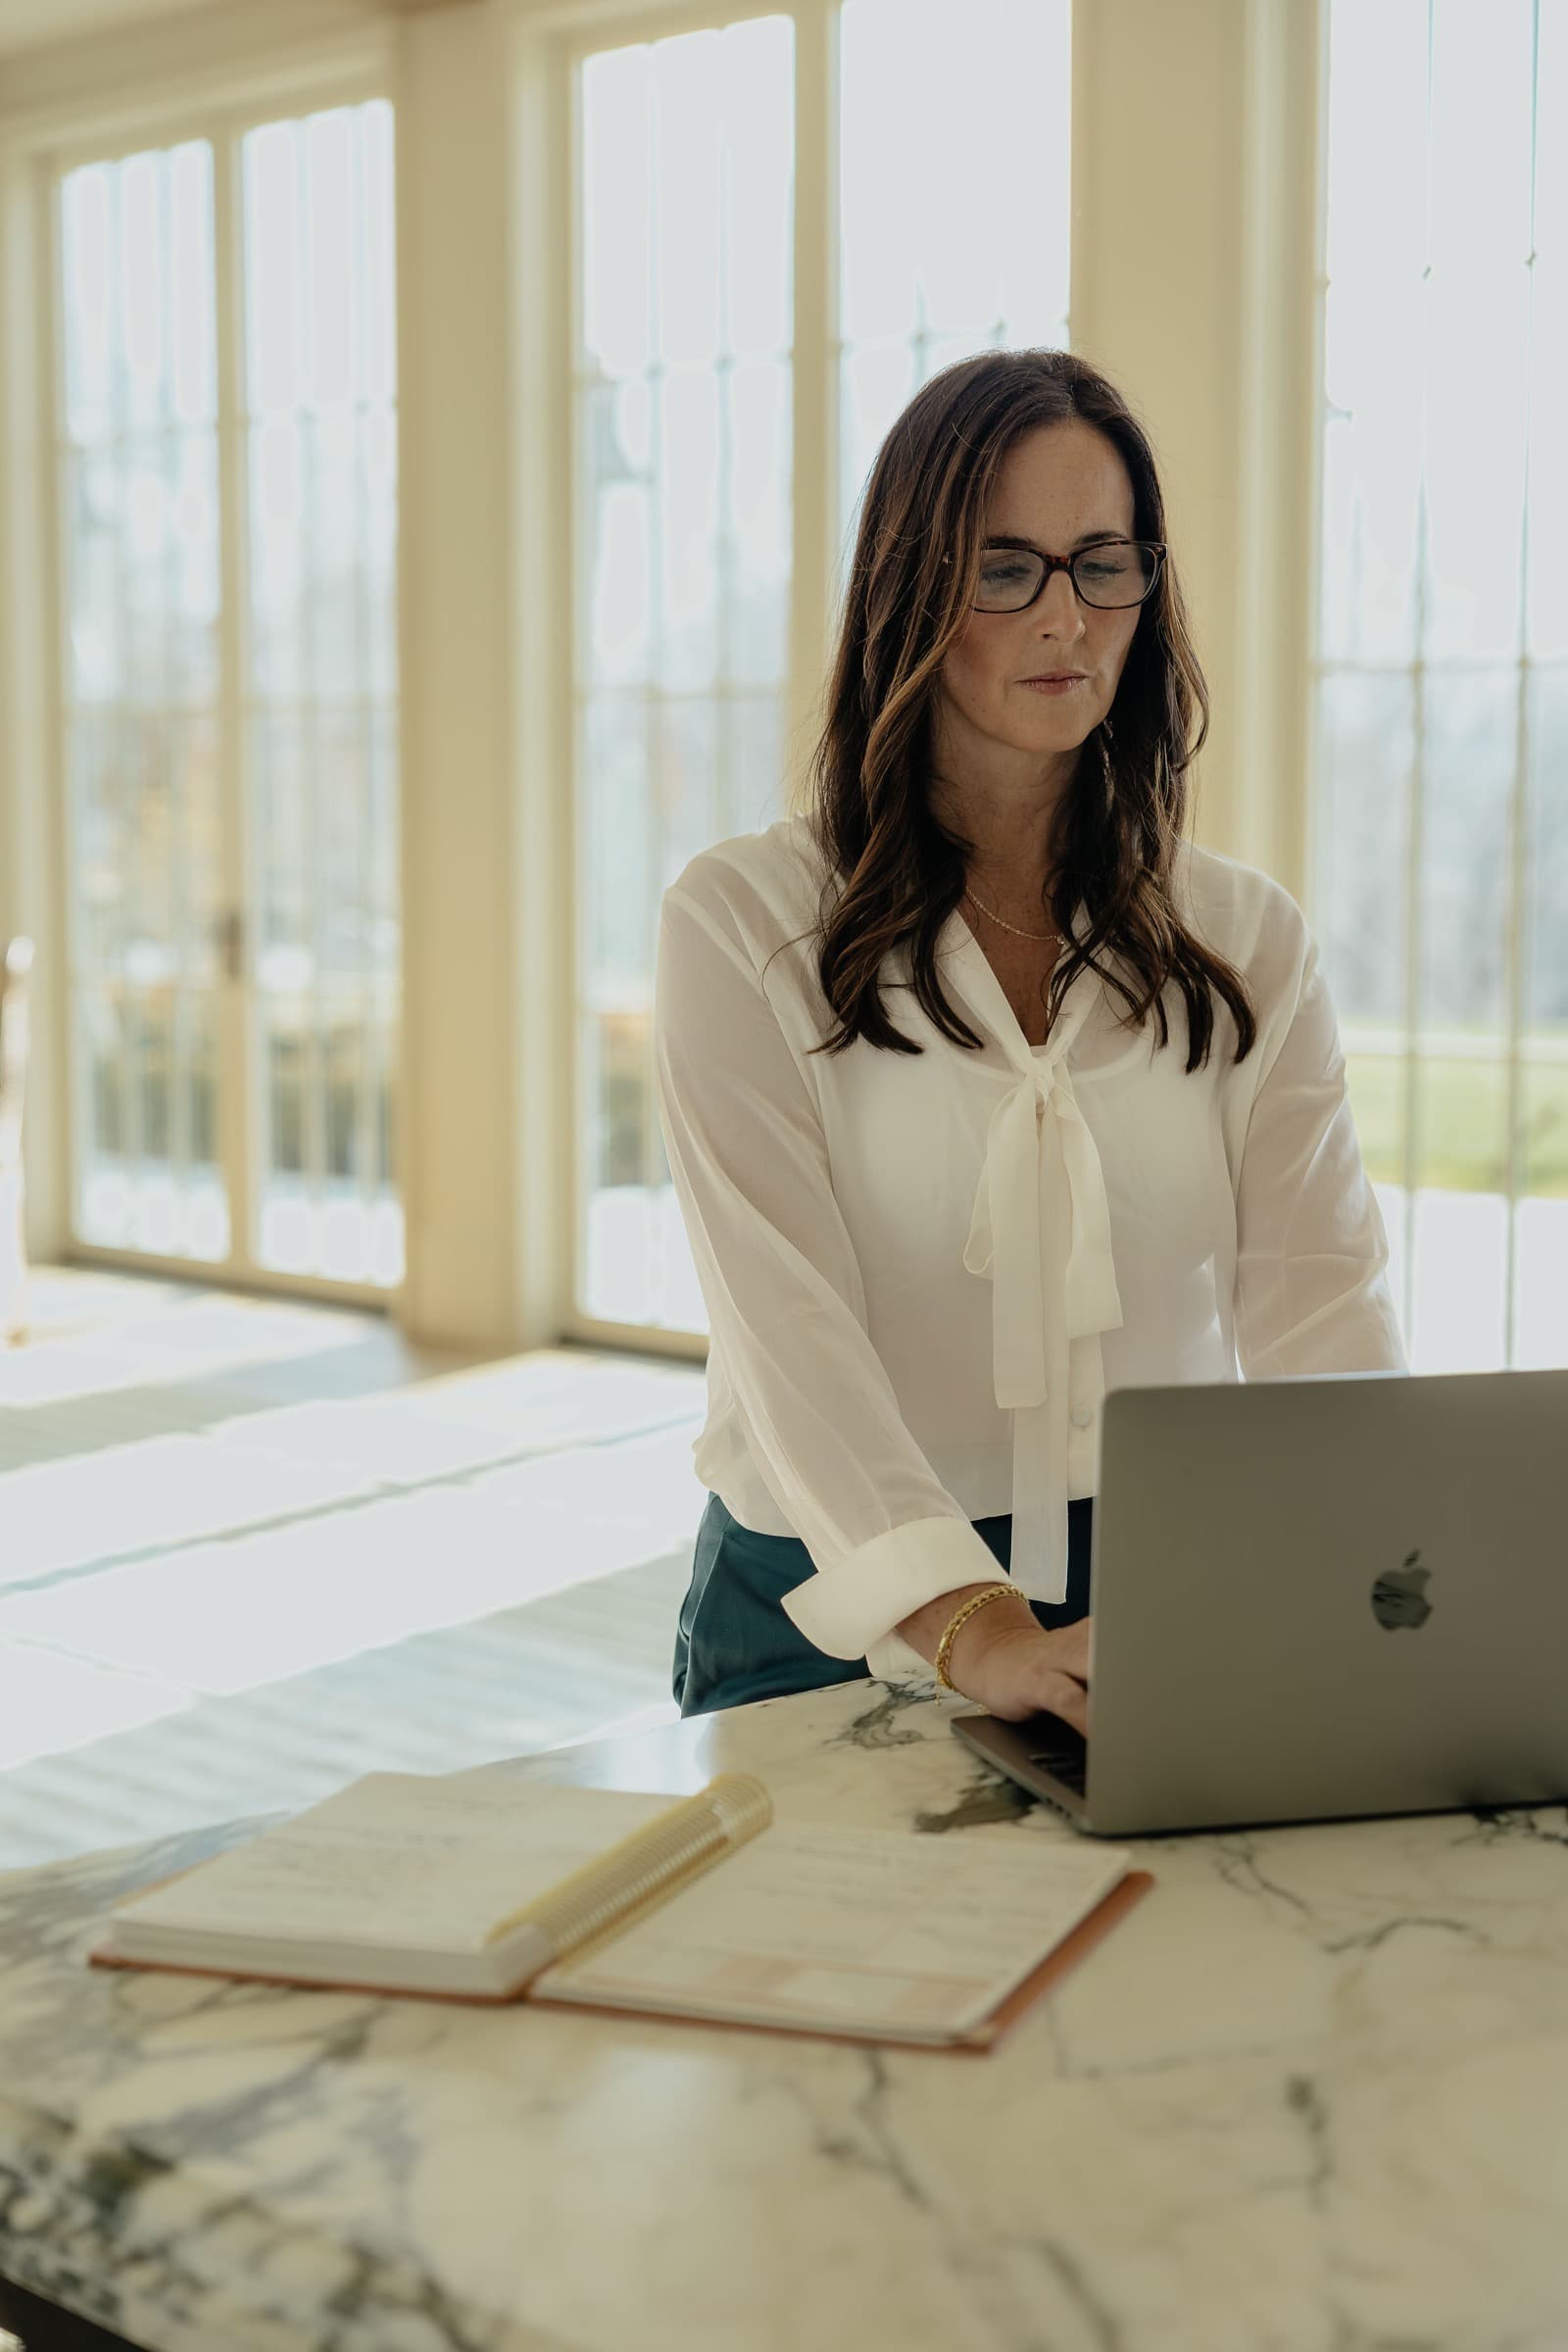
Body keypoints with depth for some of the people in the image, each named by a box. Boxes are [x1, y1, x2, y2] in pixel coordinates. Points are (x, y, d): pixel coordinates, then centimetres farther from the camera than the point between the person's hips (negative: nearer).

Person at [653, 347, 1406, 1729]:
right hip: (839, 1609, -1)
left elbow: (1321, 1290, -2)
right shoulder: (742, 924, -1)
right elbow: (782, 1314, -13)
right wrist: (966, 1625, -28)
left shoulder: (1248, 938, 9)